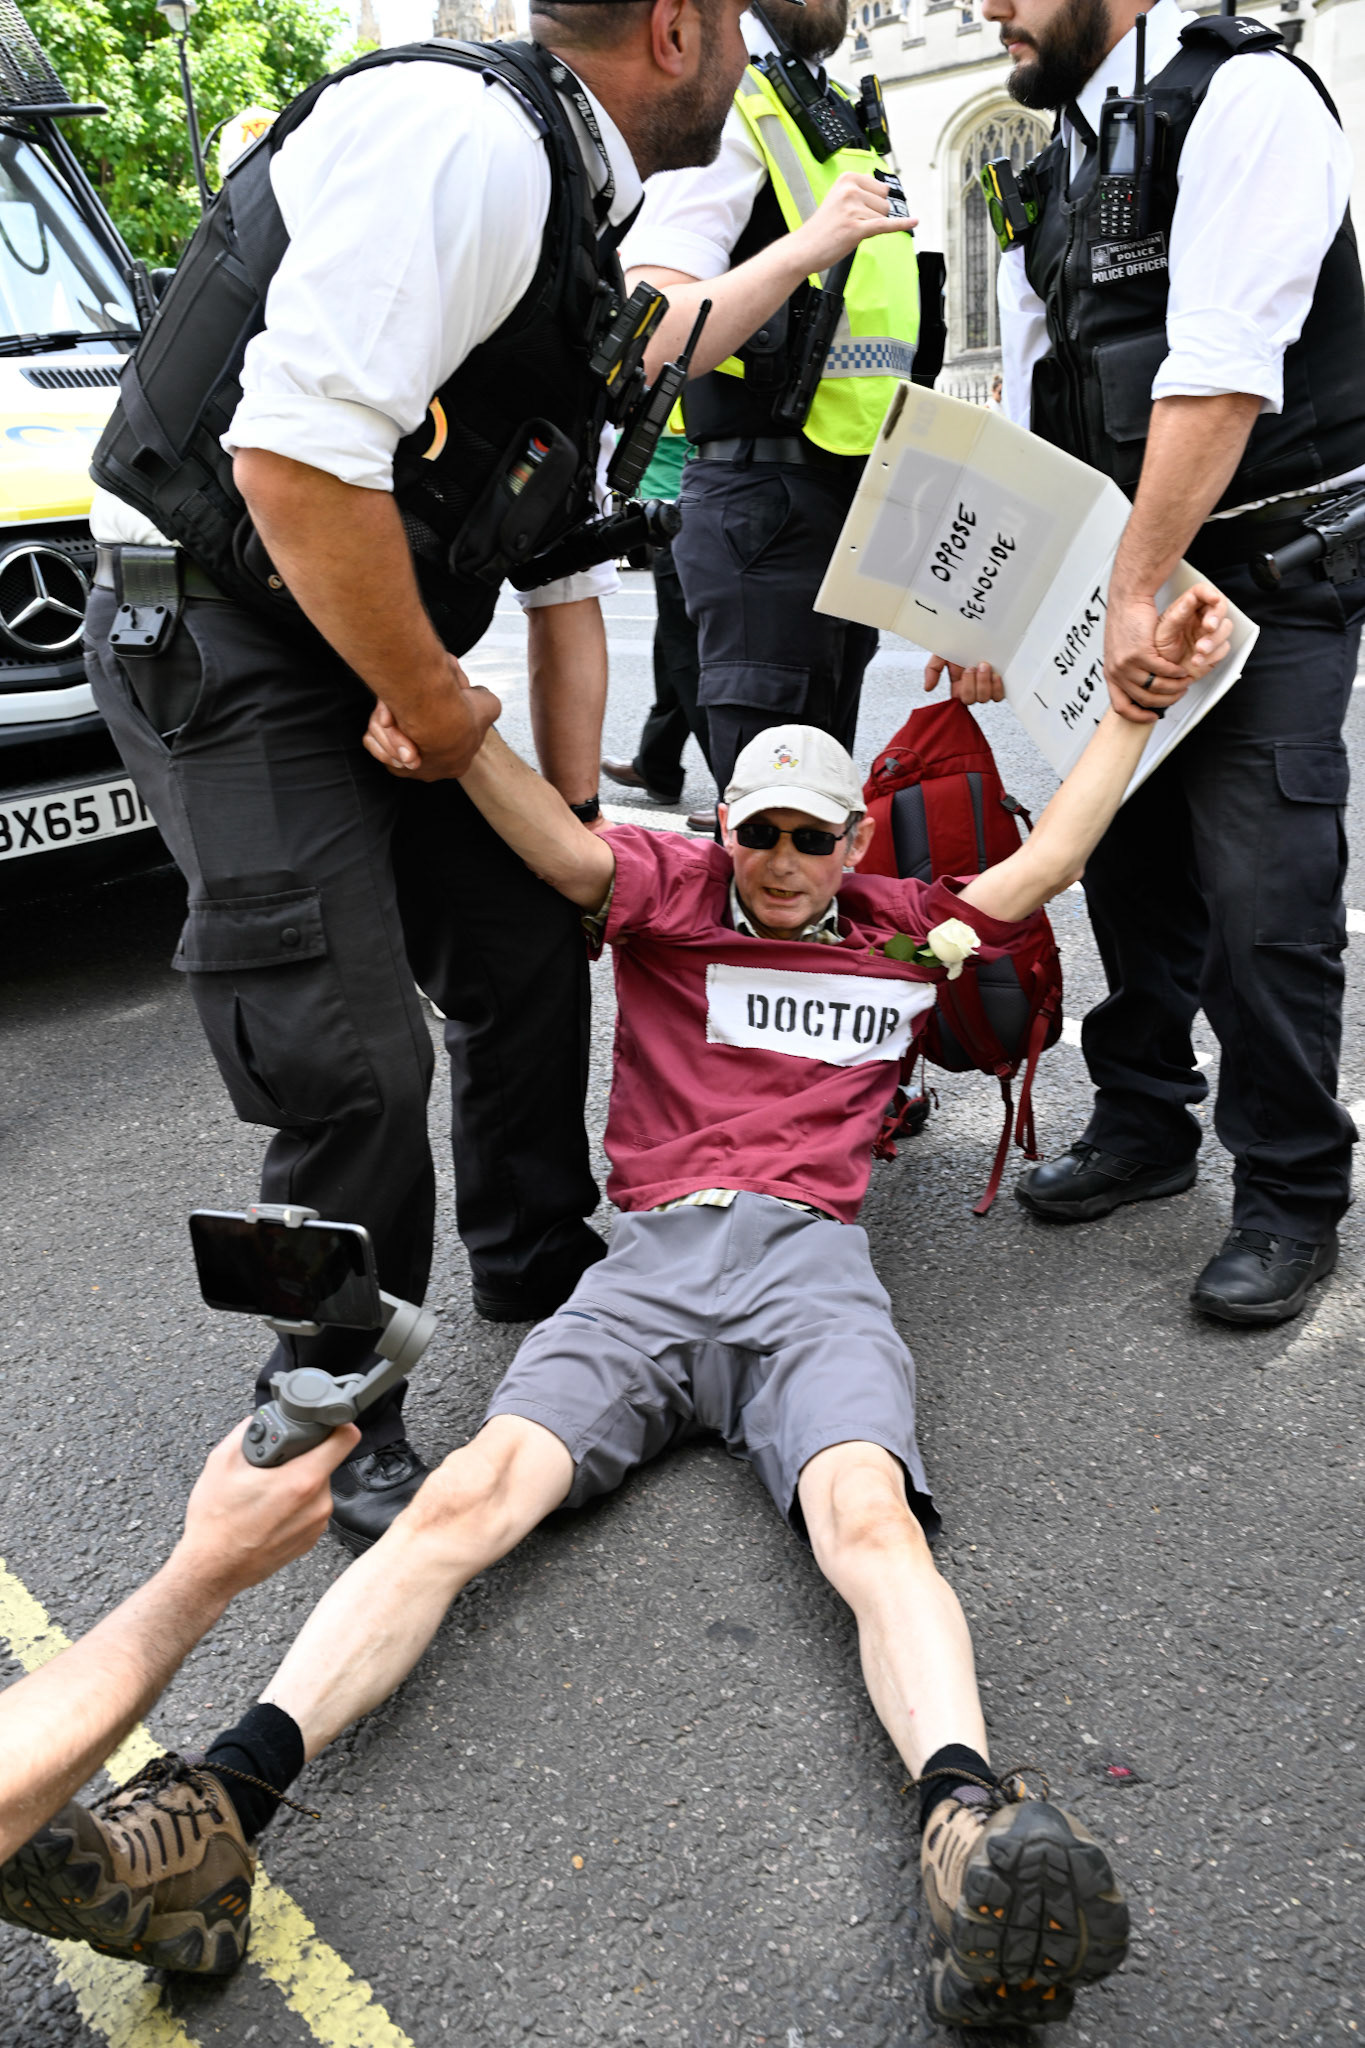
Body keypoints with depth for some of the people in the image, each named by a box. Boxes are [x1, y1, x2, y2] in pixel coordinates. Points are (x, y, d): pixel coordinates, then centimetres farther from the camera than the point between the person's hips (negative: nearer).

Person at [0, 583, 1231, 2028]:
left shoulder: (901, 936, 25)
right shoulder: (673, 894, 18)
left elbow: (1049, 859, 27)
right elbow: (562, 845, 0)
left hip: (811, 1269, 1)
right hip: (649, 1264, 0)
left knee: (871, 1519, -31)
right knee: (465, 1495, -24)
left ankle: (972, 1839, -52)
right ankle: (224, 1801, -36)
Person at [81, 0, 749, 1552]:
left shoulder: (578, 232, 14)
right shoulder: (465, 136, -18)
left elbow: (563, 571, 18)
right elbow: (295, 455, -29)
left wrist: (579, 822, 18)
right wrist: (438, 708, -16)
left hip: (382, 654, 10)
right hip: (219, 643, -10)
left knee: (533, 949, 14)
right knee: (354, 1062, -10)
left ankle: (535, 1263, 38)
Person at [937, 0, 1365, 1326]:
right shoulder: (1060, 175, 15)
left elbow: (1222, 373, -21)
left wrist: (1140, 592, -24)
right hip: (1127, 584, 8)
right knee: (1131, 864, 10)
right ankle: (1142, 1126, 27)